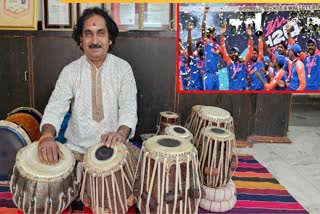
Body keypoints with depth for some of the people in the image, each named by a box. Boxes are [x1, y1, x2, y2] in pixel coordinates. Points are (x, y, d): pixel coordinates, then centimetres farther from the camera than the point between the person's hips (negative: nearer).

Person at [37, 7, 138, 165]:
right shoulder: (70, 71, -2)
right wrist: (47, 136, -33)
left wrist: (121, 133, -34)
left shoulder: (123, 68, -4)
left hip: (113, 146, 0)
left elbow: (129, 107, -13)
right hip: (77, 148, 1)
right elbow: (56, 107, -12)